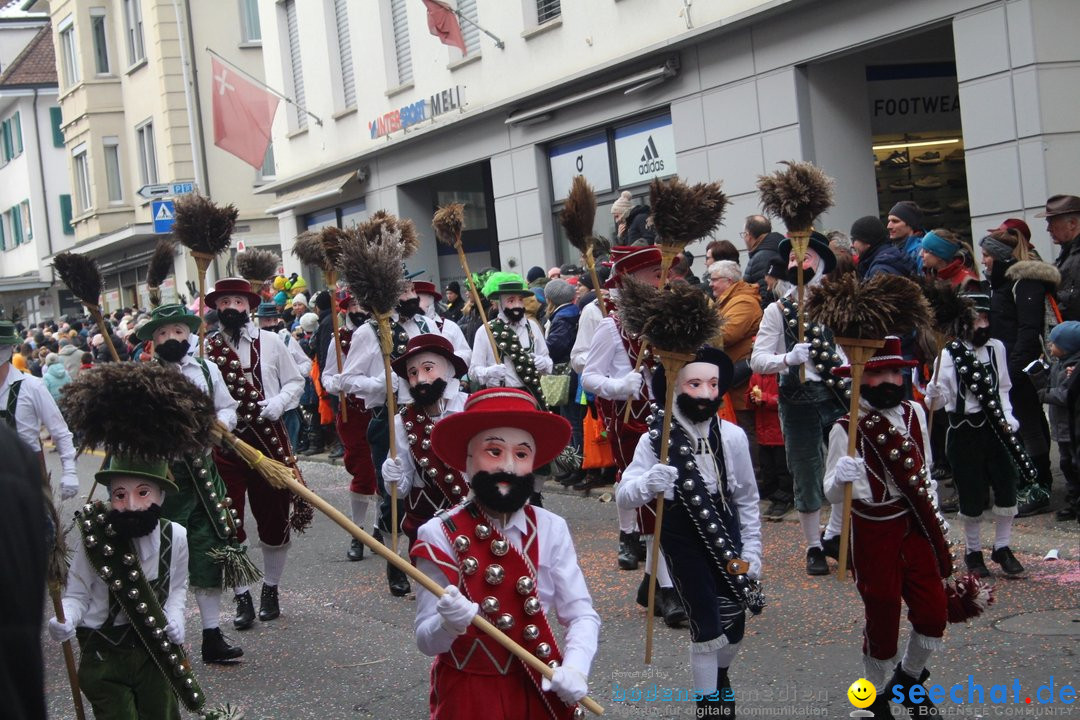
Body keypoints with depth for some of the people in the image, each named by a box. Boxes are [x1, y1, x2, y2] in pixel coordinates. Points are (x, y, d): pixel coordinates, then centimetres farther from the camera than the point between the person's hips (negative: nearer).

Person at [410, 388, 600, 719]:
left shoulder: (551, 529, -7)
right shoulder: (439, 536, -14)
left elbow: (582, 615, -5)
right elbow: (426, 640, -13)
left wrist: (574, 668, -24)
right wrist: (449, 623, -35)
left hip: (540, 689, 3)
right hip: (468, 692, -2)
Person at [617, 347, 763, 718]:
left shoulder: (733, 436, -9)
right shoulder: (655, 440, -16)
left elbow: (747, 498, 3)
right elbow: (622, 495, -19)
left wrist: (752, 548, 4)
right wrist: (647, 483, -40)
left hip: (725, 531, 3)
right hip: (682, 537, -3)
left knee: (734, 623, 7)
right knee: (705, 626, -4)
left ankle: (720, 678, 43)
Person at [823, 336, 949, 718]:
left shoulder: (915, 413, 1)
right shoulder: (846, 429, -15)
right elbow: (833, 494, -14)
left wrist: (934, 512, 17)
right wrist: (840, 479, -35)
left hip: (917, 527, 5)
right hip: (875, 532, -5)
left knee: (934, 614, 6)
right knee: (883, 616, 4)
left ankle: (909, 678, 35)